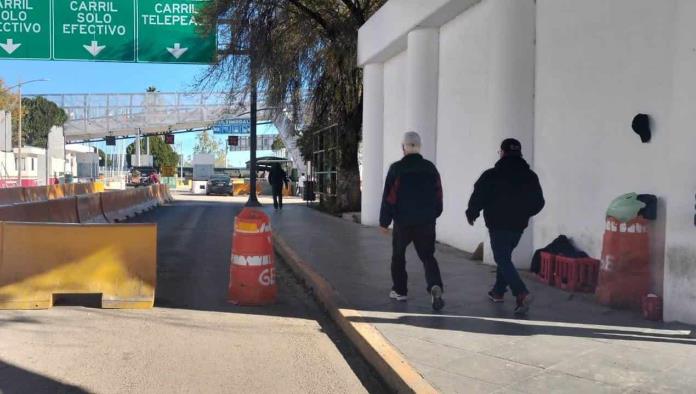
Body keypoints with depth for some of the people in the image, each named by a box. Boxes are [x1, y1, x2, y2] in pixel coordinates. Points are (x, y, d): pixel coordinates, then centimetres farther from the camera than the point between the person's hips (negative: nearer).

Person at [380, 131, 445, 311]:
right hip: (426, 222, 3)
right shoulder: (430, 168, 3)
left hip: (403, 222, -2)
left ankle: (400, 290, 23)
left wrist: (384, 222, -3)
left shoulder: (397, 168, -9)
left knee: (398, 256, 16)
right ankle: (435, 286, -17)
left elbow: (389, 197, -9)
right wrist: (433, 214, 21)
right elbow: (438, 194, 9)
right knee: (428, 256, 7)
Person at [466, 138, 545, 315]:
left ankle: (522, 293, -21)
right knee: (505, 257, 22)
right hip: (518, 226, 6)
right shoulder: (530, 176, 4)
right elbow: (538, 203, 9)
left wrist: (471, 214, 7)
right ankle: (498, 291, 32)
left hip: (498, 225, -6)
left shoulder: (492, 175, -12)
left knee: (503, 260, -4)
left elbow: (478, 198, -11)